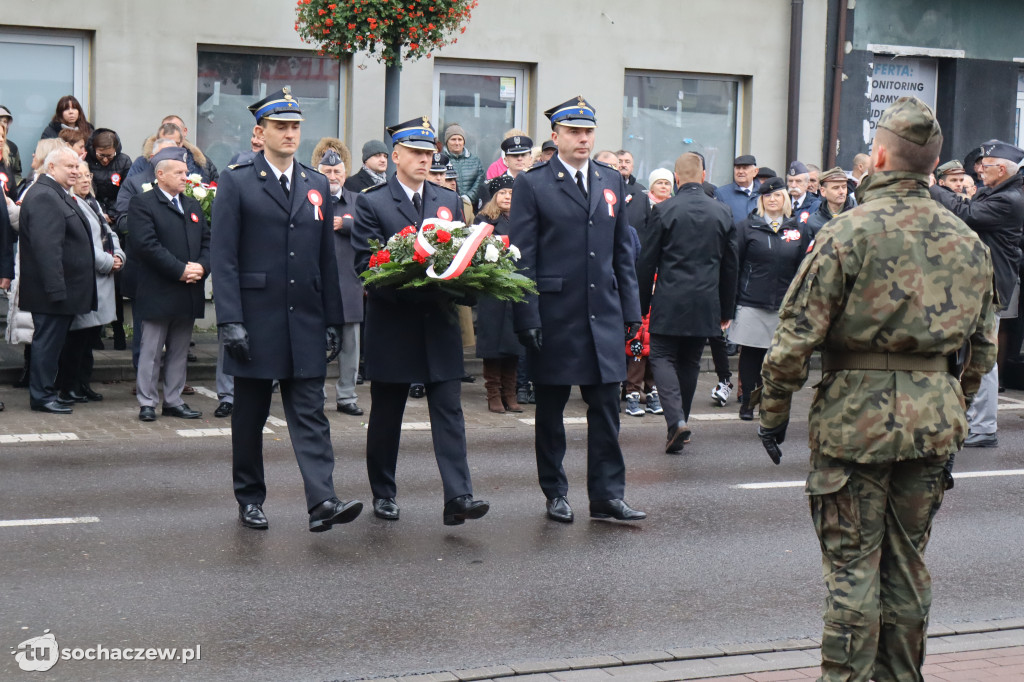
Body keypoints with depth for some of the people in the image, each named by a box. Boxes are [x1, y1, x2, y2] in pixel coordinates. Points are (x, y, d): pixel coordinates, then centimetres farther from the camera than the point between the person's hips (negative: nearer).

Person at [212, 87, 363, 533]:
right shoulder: (236, 183, -1)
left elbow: (327, 259, 13)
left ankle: (322, 501, -11)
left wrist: (333, 321, 8)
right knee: (250, 416, 8)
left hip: (305, 324, 3)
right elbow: (223, 258, -6)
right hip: (256, 320, -3)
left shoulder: (317, 186, 12)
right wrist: (230, 321, -14)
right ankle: (249, 499, 21)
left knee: (310, 413, -4)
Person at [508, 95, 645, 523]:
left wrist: (631, 310, 10)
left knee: (606, 406, 2)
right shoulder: (532, 185, -2)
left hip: (603, 314, 4)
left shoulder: (611, 182, 13)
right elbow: (522, 258, -5)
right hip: (554, 315, -4)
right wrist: (527, 318, -12)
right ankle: (555, 493, 19)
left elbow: (623, 251, 16)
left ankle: (607, 495, 9)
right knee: (550, 409, 7)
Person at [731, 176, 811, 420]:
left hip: (784, 306, 2)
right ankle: (747, 402, 12)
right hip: (751, 303, -2)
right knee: (750, 354, 2)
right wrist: (731, 300, -4)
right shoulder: (747, 227, 1)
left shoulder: (799, 230, 8)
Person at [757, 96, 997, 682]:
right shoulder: (967, 241, 6)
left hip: (857, 413, -5)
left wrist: (774, 412, -2)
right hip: (934, 416, 5)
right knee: (908, 561, 15)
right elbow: (984, 341, 15)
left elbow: (798, 335, -11)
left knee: (852, 563, 2)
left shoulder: (849, 232, -11)